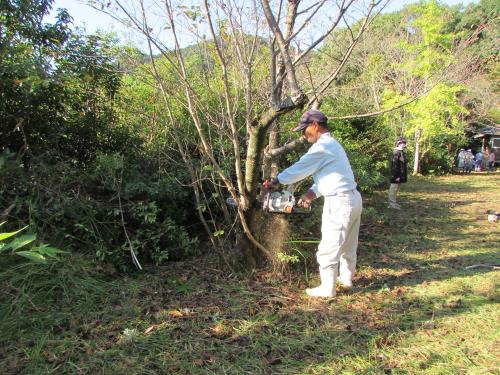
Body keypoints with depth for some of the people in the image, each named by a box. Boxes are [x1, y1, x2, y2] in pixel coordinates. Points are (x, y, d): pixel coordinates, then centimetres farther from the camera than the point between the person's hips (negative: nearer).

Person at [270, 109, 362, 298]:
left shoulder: (322, 146, -15)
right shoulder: (332, 144, 16)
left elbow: (300, 168, -11)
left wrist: (277, 180, 2)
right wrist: (312, 194, 8)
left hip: (339, 203, -10)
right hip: (352, 198, 10)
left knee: (329, 248, 0)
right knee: (348, 245, 22)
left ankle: (327, 288, 9)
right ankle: (346, 277, 37)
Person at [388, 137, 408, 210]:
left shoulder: (402, 152, 13)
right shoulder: (396, 152, -17)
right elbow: (394, 165, -22)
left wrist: (404, 175, 17)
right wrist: (396, 175, -23)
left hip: (401, 175, 10)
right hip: (397, 175, -10)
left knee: (396, 189, 16)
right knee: (393, 188, -2)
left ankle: (393, 202, 24)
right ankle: (392, 203, 3)